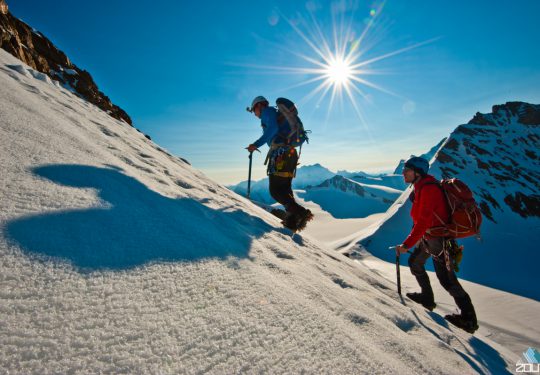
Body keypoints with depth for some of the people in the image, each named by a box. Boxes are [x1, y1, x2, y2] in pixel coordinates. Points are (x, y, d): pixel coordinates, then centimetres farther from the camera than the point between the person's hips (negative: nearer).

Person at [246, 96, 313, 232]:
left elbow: (272, 128, -16)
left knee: (275, 190, -10)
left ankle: (301, 213, -19)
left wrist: (257, 144, -21)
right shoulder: (278, 115, 32)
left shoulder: (267, 111, 5)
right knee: (285, 189, 10)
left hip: (280, 153, -9)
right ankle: (291, 222, 5)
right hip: (291, 153, 9)